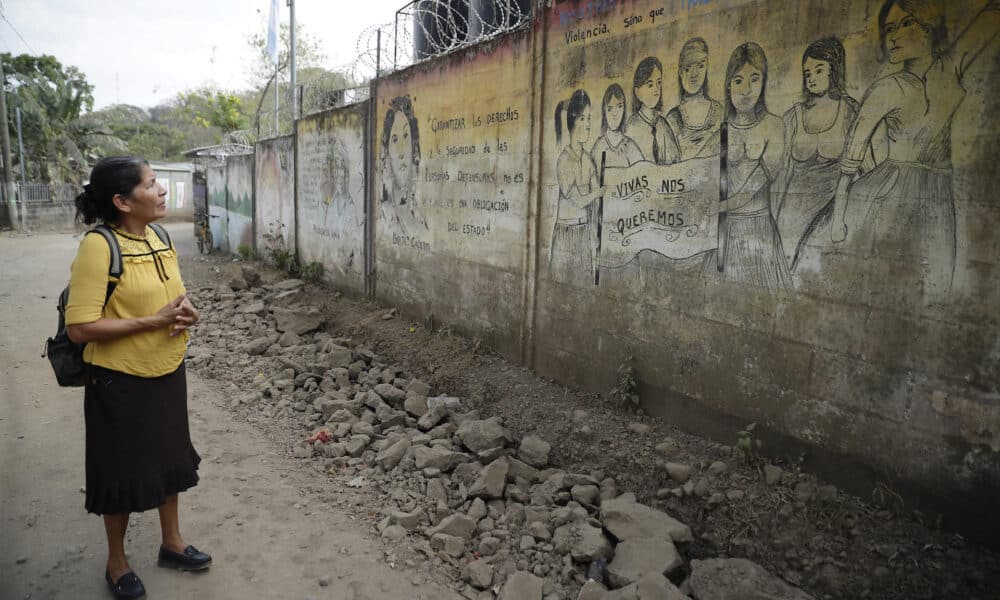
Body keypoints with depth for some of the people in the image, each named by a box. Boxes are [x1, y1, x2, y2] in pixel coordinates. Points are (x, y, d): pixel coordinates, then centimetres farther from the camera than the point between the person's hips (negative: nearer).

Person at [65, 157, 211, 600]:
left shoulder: (159, 240, 2)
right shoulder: (98, 247, -21)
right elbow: (80, 328, -24)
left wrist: (186, 312, -6)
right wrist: (154, 321, -25)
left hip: (169, 374, 7)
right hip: (120, 382, -7)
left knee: (170, 460, 19)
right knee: (122, 471, 10)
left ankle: (172, 544, 40)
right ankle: (117, 563, 33)